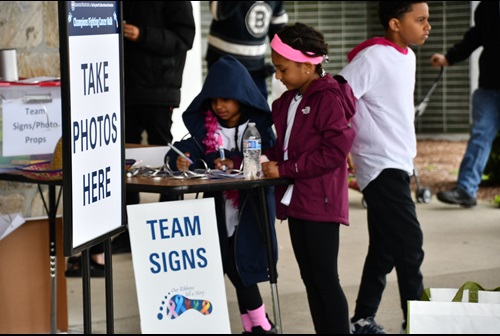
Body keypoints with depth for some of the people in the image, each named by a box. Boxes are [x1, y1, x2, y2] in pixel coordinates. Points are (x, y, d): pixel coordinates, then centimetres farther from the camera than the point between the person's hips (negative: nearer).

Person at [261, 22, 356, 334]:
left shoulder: (328, 98, -14)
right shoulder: (289, 101, 12)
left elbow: (336, 151, -20)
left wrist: (285, 169, -19)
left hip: (320, 203, -9)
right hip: (295, 200, 9)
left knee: (325, 279, -5)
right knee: (310, 279, 12)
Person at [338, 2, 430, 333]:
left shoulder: (408, 56, 12)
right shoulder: (373, 57, -15)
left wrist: (407, 159, 16)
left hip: (398, 165, 9)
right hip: (383, 167, -9)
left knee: (385, 249, 11)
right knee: (410, 244, -9)